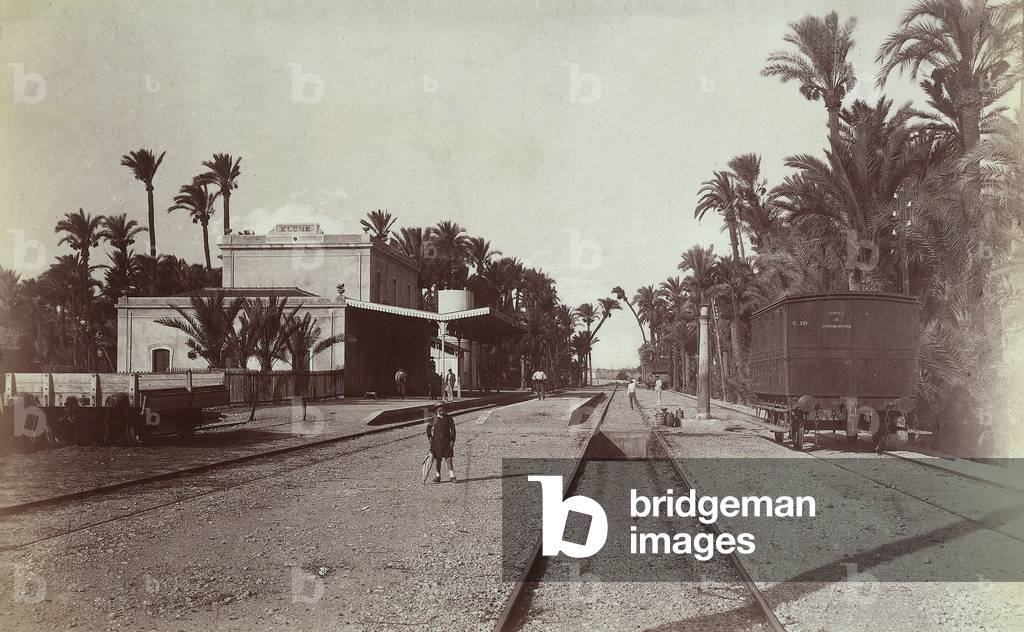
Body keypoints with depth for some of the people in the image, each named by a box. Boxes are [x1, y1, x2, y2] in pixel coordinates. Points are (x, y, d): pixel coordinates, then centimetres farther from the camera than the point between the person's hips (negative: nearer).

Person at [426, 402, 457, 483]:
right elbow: (428, 428, 15)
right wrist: (429, 437, 5)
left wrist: (452, 440, -5)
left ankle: (451, 476, -4)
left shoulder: (449, 418, -1)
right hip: (436, 441, 1)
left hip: (447, 441, -1)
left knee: (448, 459, -5)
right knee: (437, 460, 6)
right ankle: (438, 476, 18)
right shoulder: (433, 419, 1)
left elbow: (453, 430, 1)